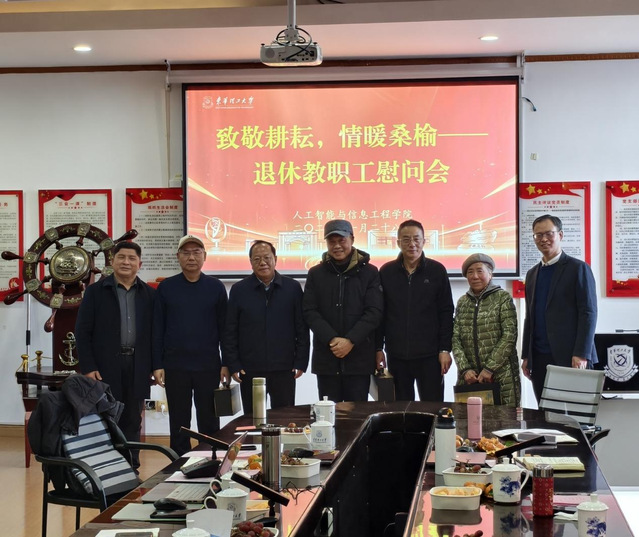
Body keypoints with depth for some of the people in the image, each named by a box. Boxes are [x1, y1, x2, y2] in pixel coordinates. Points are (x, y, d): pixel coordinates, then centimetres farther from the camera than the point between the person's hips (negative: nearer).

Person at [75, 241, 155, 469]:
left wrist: (154, 367, 2)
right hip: (105, 367, -2)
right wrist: (88, 368, -8)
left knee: (132, 422, 7)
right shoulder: (96, 291, 2)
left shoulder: (149, 294, 8)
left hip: (137, 367, 2)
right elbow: (82, 332, -1)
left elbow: (155, 333, 10)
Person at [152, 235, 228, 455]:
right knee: (179, 422, 7)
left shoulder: (215, 287, 4)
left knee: (209, 422, 6)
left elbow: (224, 327, 5)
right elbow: (157, 329, 4)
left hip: (208, 366, 0)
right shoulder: (166, 288, 4)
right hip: (175, 366, 0)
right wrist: (157, 365, -2)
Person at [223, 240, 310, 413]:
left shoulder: (293, 288, 4)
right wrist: (233, 365, -2)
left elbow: (302, 329, 5)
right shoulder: (239, 290, 4)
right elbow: (229, 332, 5)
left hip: (283, 369, 0)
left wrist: (301, 362, -1)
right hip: (250, 371, 0)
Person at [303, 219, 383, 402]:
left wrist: (350, 340, -15)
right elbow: (310, 312, 1)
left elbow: (374, 312, -4)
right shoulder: (316, 274, 8)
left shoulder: (369, 272, 3)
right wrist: (331, 339, -13)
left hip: (359, 357, -1)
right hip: (326, 357, 1)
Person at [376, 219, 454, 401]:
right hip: (396, 356, 2)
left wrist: (445, 349, -4)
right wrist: (378, 348, 5)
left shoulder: (437, 271, 1)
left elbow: (446, 313, 1)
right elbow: (379, 313, 8)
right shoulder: (386, 272, 5)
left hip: (429, 356, -1)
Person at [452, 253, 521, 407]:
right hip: (469, 377, 3)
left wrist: (489, 369, -13)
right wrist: (465, 369, -7)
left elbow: (509, 336, -8)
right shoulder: (462, 302, 12)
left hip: (501, 375, -3)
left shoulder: (503, 298, 0)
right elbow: (455, 339, 7)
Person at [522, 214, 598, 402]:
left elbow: (588, 314, -8)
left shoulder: (578, 268, -1)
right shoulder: (532, 274, 17)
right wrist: (526, 356, 13)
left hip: (569, 358, -5)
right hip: (539, 359, 6)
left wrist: (581, 355, -16)